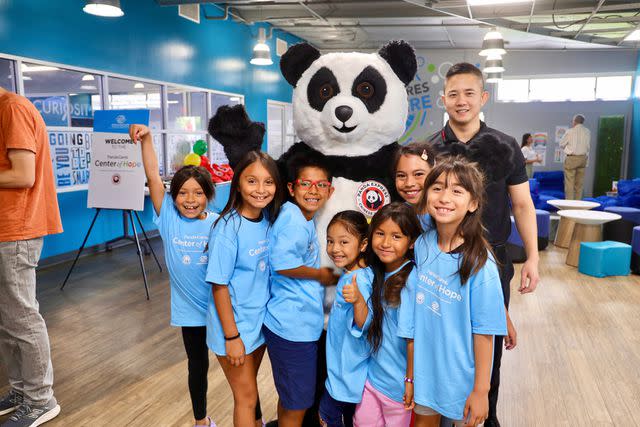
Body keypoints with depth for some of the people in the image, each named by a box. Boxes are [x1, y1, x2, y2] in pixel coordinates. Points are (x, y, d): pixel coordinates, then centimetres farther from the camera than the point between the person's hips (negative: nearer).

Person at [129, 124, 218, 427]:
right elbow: (152, 176, -15)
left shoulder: (218, 223, -8)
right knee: (197, 365, 19)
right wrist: (146, 138, -25)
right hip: (190, 310, 1)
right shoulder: (168, 217, -7)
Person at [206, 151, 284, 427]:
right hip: (234, 326, -5)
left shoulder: (268, 219, -5)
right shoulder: (228, 228, -23)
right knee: (247, 397, 10)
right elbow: (219, 286, -19)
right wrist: (231, 337, -16)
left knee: (248, 387, 25)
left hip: (260, 320, 6)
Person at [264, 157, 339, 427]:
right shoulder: (295, 220, -19)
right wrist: (321, 275, -15)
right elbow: (282, 262, -29)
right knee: (298, 404, 6)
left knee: (290, 398, 25)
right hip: (293, 326, -10)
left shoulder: (303, 219, 10)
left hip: (300, 322, 10)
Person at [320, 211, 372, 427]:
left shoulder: (359, 281, -27)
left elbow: (364, 324, -32)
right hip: (344, 361, 9)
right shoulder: (350, 274, 1)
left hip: (349, 366, -9)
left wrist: (358, 300, -49)